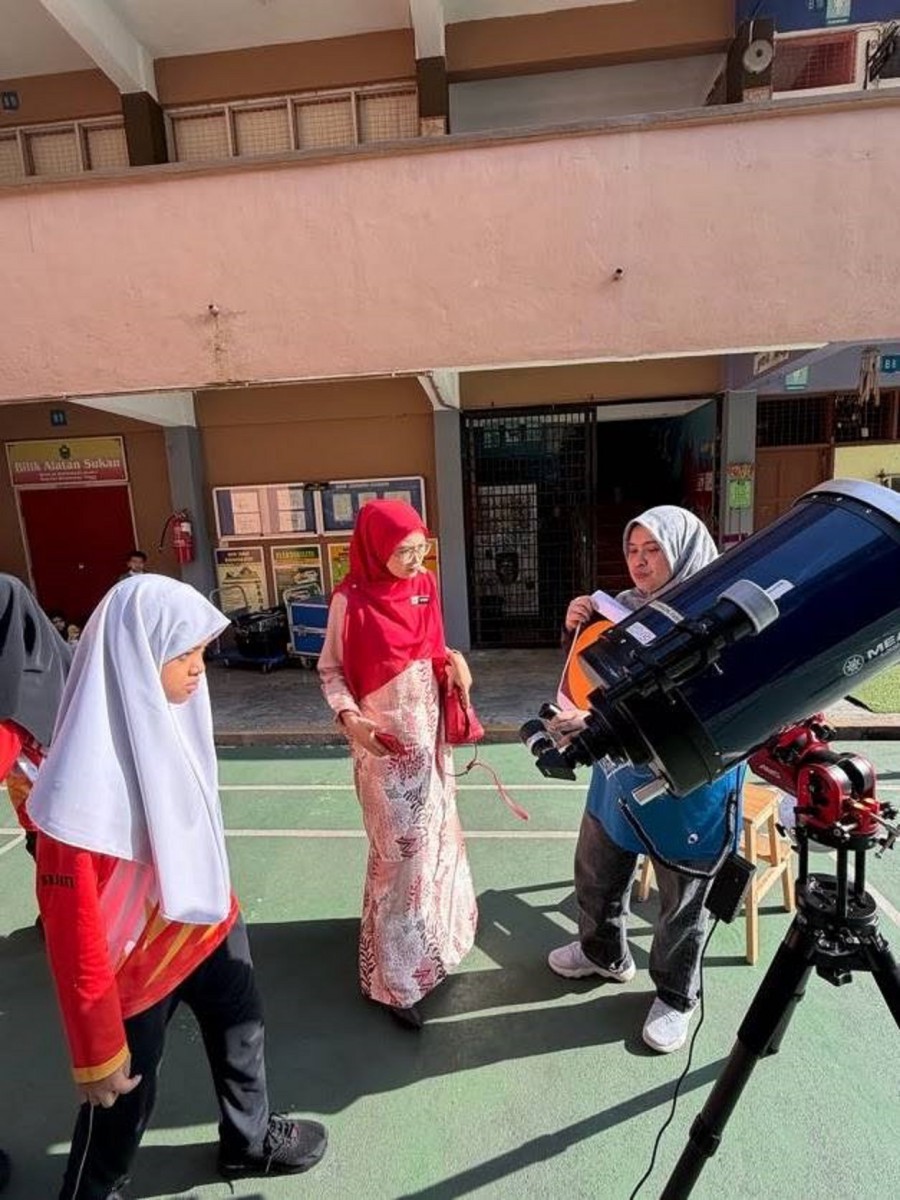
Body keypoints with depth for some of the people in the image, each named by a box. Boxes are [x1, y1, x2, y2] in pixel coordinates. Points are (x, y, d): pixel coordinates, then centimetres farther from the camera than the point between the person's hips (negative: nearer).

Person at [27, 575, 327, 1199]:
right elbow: (72, 926, -26)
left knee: (241, 1030, 28)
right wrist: (98, 1050, -15)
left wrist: (221, 900, 15)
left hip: (207, 924, 7)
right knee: (124, 1096, 20)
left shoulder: (163, 716, -12)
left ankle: (251, 1140, 58)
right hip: (137, 959, -7)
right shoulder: (90, 774, -34)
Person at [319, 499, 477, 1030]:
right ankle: (395, 976, 22)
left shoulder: (425, 585, 0)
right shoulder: (352, 600, -16)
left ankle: (439, 924, 48)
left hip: (430, 729, 6)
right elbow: (330, 668, -10)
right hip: (384, 738, -6)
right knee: (401, 846, 2)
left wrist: (453, 659, -8)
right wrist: (349, 717, -25)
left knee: (436, 829, 21)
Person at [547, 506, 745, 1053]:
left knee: (682, 896, 15)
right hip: (620, 770, 6)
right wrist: (578, 630, -11)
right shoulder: (624, 606, 0)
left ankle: (677, 996, 41)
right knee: (596, 871, 21)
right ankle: (605, 953, 50)